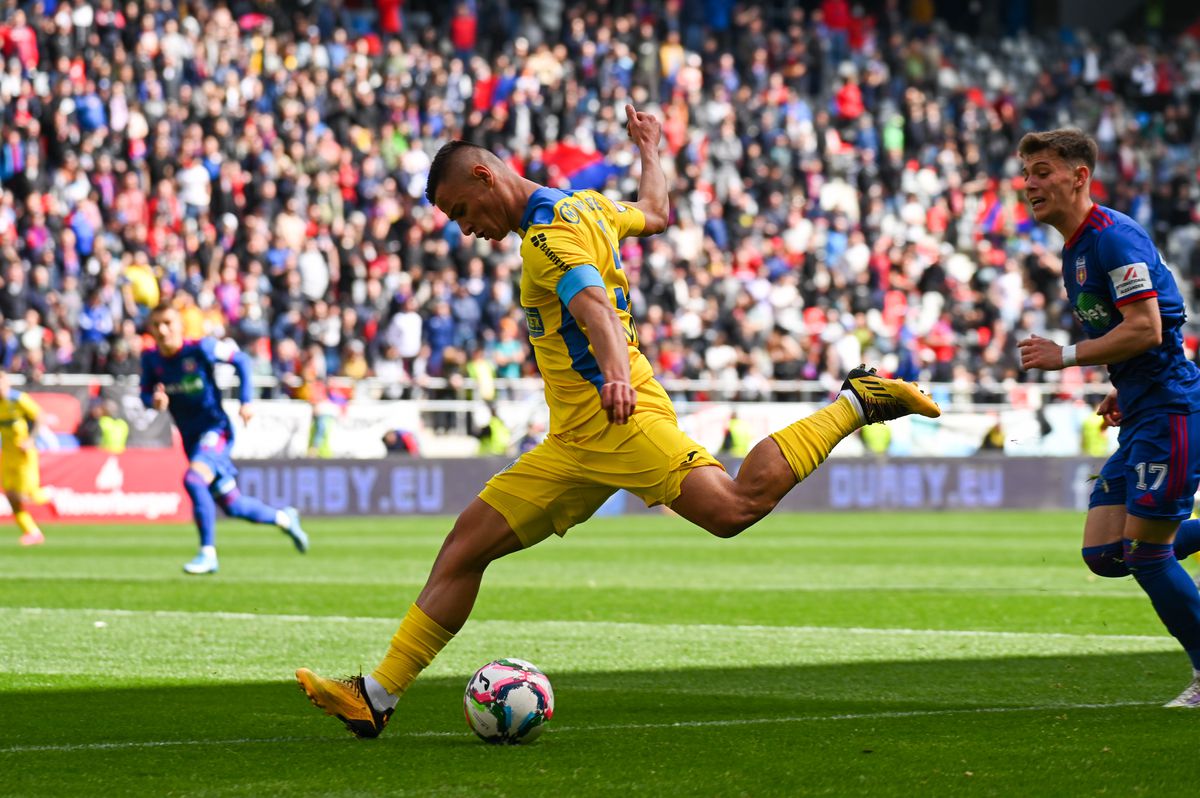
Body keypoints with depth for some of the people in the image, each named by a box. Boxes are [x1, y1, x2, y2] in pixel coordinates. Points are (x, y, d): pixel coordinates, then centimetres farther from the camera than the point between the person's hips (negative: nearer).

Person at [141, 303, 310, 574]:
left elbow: (240, 359, -2)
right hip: (191, 437, 6)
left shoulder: (201, 349, -15)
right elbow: (145, 392, 6)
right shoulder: (150, 358, -4)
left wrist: (246, 401, -8)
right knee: (232, 505, 13)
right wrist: (154, 401, -19)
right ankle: (282, 518, 40)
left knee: (193, 479, -32)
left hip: (215, 429, -6)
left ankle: (208, 553, -25)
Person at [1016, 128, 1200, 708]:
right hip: (1140, 418, 10)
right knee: (1104, 552, 4)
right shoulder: (1075, 250, 16)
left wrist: (1066, 356, -15)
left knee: (1146, 552, -6)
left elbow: (1145, 329, -22)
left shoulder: (1115, 238, -15)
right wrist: (1121, 390, 14)